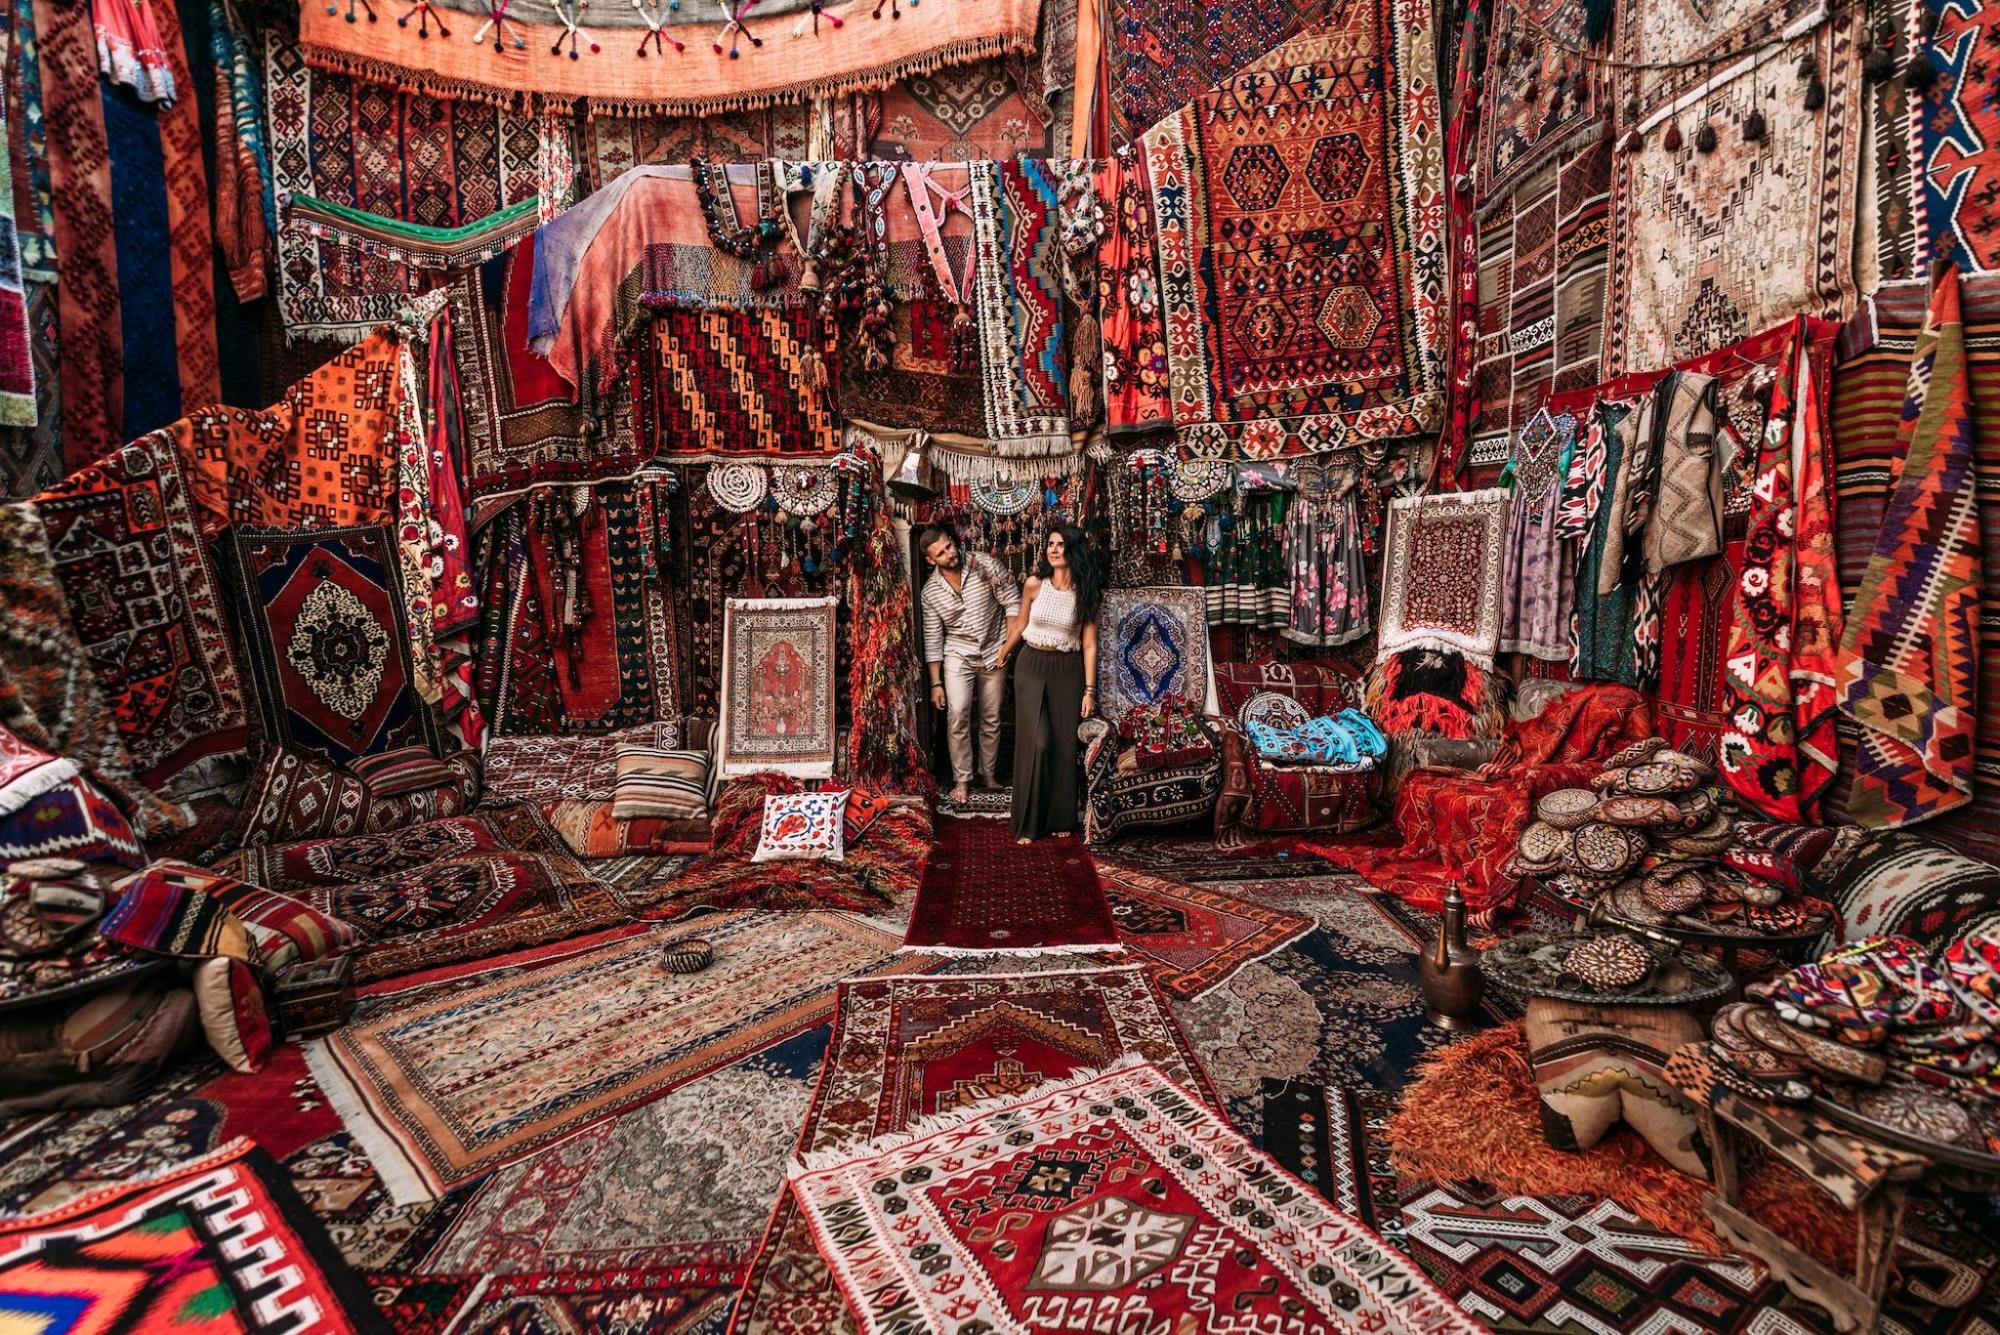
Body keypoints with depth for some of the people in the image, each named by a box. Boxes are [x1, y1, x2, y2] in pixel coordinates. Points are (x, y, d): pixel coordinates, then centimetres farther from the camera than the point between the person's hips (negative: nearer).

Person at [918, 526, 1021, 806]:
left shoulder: (986, 565, -13)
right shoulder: (931, 591, -8)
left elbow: (1013, 603, -8)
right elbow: (933, 639, -3)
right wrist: (935, 683, -3)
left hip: (993, 654, 0)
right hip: (958, 656, 0)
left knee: (991, 719, 9)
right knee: (958, 714, -15)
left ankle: (989, 774, 27)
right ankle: (961, 779, -2)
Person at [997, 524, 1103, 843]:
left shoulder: (1086, 592, -4)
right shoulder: (1035, 585, -4)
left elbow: (1089, 645, -4)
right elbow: (1020, 625, 13)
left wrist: (1089, 690, -8)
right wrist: (1003, 653, 26)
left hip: (1068, 672, 0)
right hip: (1032, 667, 0)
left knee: (1064, 744, 4)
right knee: (1035, 742, -6)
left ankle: (1060, 818, 21)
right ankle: (1028, 823, 6)